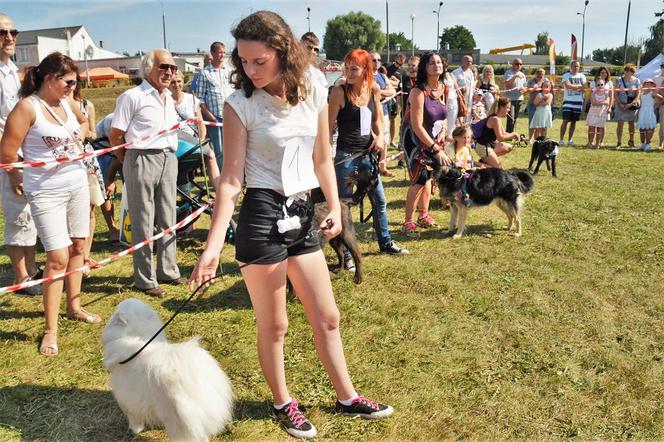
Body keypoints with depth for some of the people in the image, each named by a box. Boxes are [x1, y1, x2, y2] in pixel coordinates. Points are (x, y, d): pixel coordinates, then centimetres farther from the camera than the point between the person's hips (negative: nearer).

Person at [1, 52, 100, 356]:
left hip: (78, 184, 7)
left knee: (77, 246, 14)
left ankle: (74, 306, 32)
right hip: (46, 192, -7)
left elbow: (84, 121, 31)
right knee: (58, 257, -10)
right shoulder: (27, 107, -15)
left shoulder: (67, 103, 6)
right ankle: (50, 330, 1)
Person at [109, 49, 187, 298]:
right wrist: (130, 163, 0)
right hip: (142, 159, -7)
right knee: (143, 223, -1)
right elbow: (115, 135, -7)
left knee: (168, 219, 12)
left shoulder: (169, 98, 15)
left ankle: (168, 271, 24)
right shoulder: (132, 96, -7)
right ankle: (145, 280, 8)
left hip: (169, 159, 7)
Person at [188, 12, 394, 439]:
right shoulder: (240, 103, -10)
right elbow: (231, 177, -13)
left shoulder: (314, 93, 1)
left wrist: (335, 207, 3)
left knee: (327, 317, 15)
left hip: (302, 212, 5)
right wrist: (213, 245, -19)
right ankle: (284, 404, 33)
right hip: (262, 215, -4)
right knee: (274, 324, 9)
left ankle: (347, 397, 35)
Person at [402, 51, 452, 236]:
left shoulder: (443, 88, 1)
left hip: (436, 141, 7)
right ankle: (408, 222, 2)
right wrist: (436, 150, -25)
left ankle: (424, 215, 30)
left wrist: (443, 131, -6)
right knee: (419, 180, -8)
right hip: (419, 142, -7)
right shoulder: (419, 92, -23)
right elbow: (417, 126, -26)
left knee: (428, 177, 16)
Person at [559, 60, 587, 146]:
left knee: (573, 121, 6)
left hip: (578, 101, 3)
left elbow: (583, 88, -3)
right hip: (568, 101, -3)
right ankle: (561, 140, -5)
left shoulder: (582, 76, 10)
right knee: (565, 121, -8)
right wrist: (579, 85, -5)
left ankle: (570, 140, 12)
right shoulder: (566, 75, 2)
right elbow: (568, 85, -14)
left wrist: (572, 86, -9)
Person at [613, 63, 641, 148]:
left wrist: (630, 104, -13)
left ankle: (631, 141, 23)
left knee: (631, 123, 10)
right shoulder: (619, 80, 0)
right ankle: (619, 142, -1)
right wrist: (620, 104, -11)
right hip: (621, 105, -1)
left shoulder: (636, 81, 1)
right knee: (620, 123, -6)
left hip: (632, 105, 1)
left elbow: (638, 94, -1)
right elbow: (615, 93, 0)